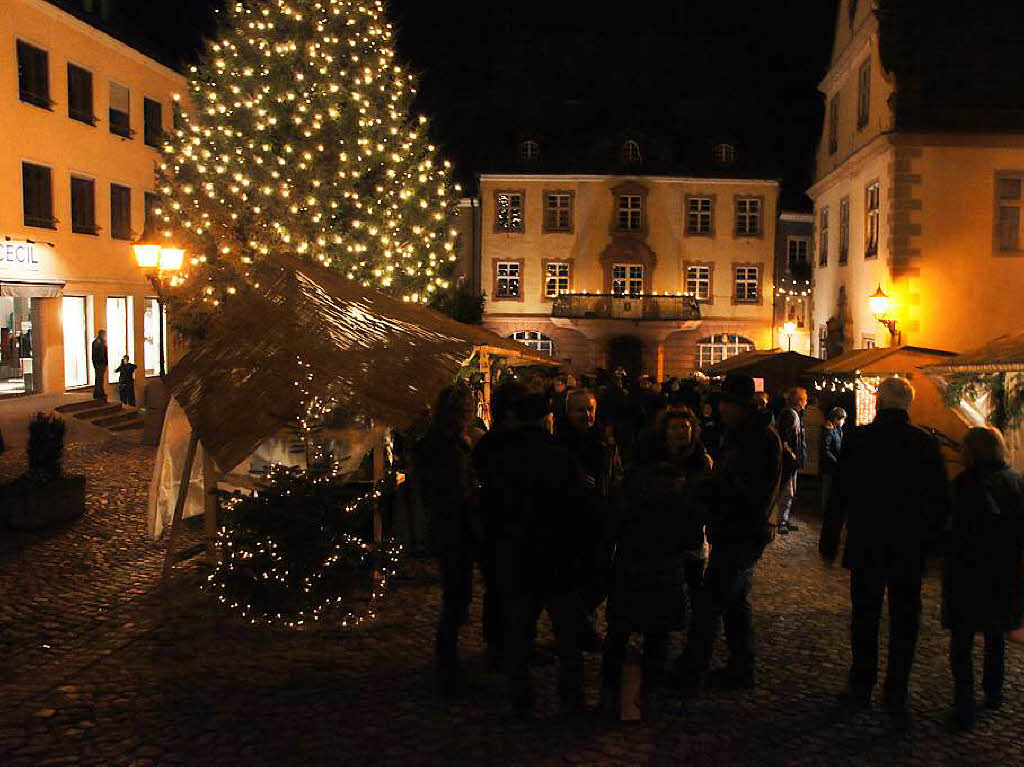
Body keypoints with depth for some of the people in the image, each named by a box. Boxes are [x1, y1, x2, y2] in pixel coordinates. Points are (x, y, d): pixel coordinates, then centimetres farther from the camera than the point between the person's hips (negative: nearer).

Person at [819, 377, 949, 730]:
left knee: (864, 619, 12)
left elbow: (839, 495, -6)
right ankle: (896, 695, 12)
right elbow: (940, 502, 0)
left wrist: (829, 541, 3)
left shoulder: (858, 439, -9)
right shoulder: (927, 444, -5)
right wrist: (929, 542, 12)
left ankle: (862, 688, 21)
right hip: (911, 551, 1)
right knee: (904, 623, 10)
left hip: (866, 547, -1)